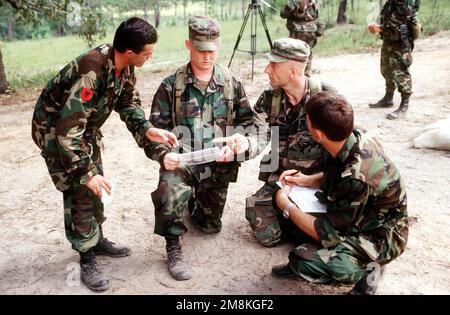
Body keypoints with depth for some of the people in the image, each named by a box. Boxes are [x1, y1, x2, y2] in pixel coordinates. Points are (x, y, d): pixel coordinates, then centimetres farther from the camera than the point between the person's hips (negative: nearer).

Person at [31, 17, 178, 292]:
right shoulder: (91, 74, -37)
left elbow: (128, 102, 0)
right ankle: (87, 260, 9)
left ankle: (97, 240, 34)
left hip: (85, 127, 8)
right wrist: (85, 173, -31)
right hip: (56, 130, -8)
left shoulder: (124, 66, -13)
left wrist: (148, 129, -18)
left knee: (96, 187, 15)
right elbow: (67, 130, -35)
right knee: (80, 193, -6)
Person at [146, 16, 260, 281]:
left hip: (218, 164, 3)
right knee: (170, 189, -37)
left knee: (211, 225, 15)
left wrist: (243, 139, -18)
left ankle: (195, 201, 50)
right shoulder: (171, 86, -4)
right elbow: (156, 128, -4)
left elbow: (248, 121, 5)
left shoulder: (232, 84, 2)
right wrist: (164, 154, -24)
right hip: (181, 160, -2)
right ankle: (173, 246, -10)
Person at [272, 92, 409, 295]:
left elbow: (328, 234, -25)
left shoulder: (356, 179, -37)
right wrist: (307, 180, -1)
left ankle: (364, 272, -1)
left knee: (303, 262, -23)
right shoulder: (355, 136, -14)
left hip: (379, 237, -8)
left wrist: (286, 206, -15)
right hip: (356, 215, 8)